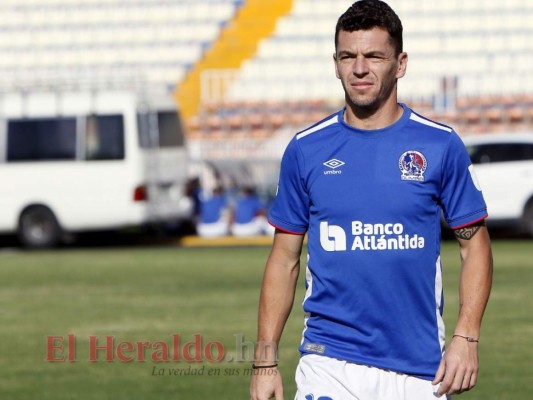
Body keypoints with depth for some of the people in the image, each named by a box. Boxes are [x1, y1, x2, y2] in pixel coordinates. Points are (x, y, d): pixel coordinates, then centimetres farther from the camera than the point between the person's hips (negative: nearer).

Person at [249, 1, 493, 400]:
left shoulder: (441, 145, 1)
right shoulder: (306, 149, 4)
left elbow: (474, 244, 6)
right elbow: (285, 258, 8)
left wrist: (466, 338, -6)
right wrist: (265, 359, 2)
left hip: (420, 367, 0)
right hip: (329, 362, 0)